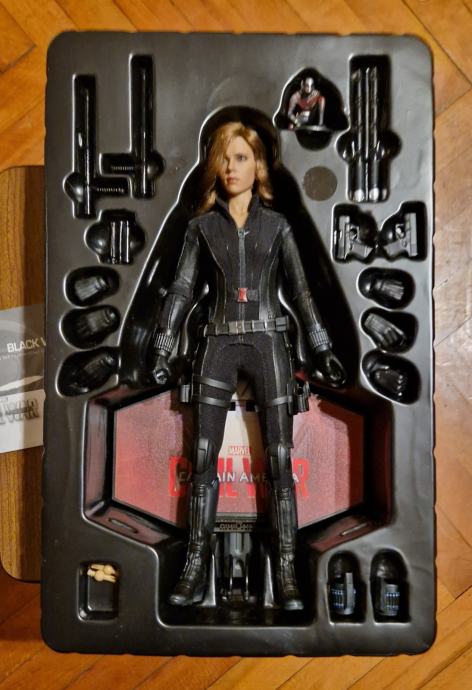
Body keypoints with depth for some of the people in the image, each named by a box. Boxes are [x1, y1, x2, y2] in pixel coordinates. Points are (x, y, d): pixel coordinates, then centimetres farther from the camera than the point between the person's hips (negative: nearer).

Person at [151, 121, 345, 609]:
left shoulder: (276, 224, 9)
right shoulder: (202, 225, 10)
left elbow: (300, 290, 7)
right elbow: (181, 289, 6)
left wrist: (322, 349, 0)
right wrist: (162, 348, -3)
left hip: (267, 343, 0)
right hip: (219, 345, 1)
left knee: (279, 460, -3)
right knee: (203, 458, -1)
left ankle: (286, 573, 4)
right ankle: (196, 569, 8)